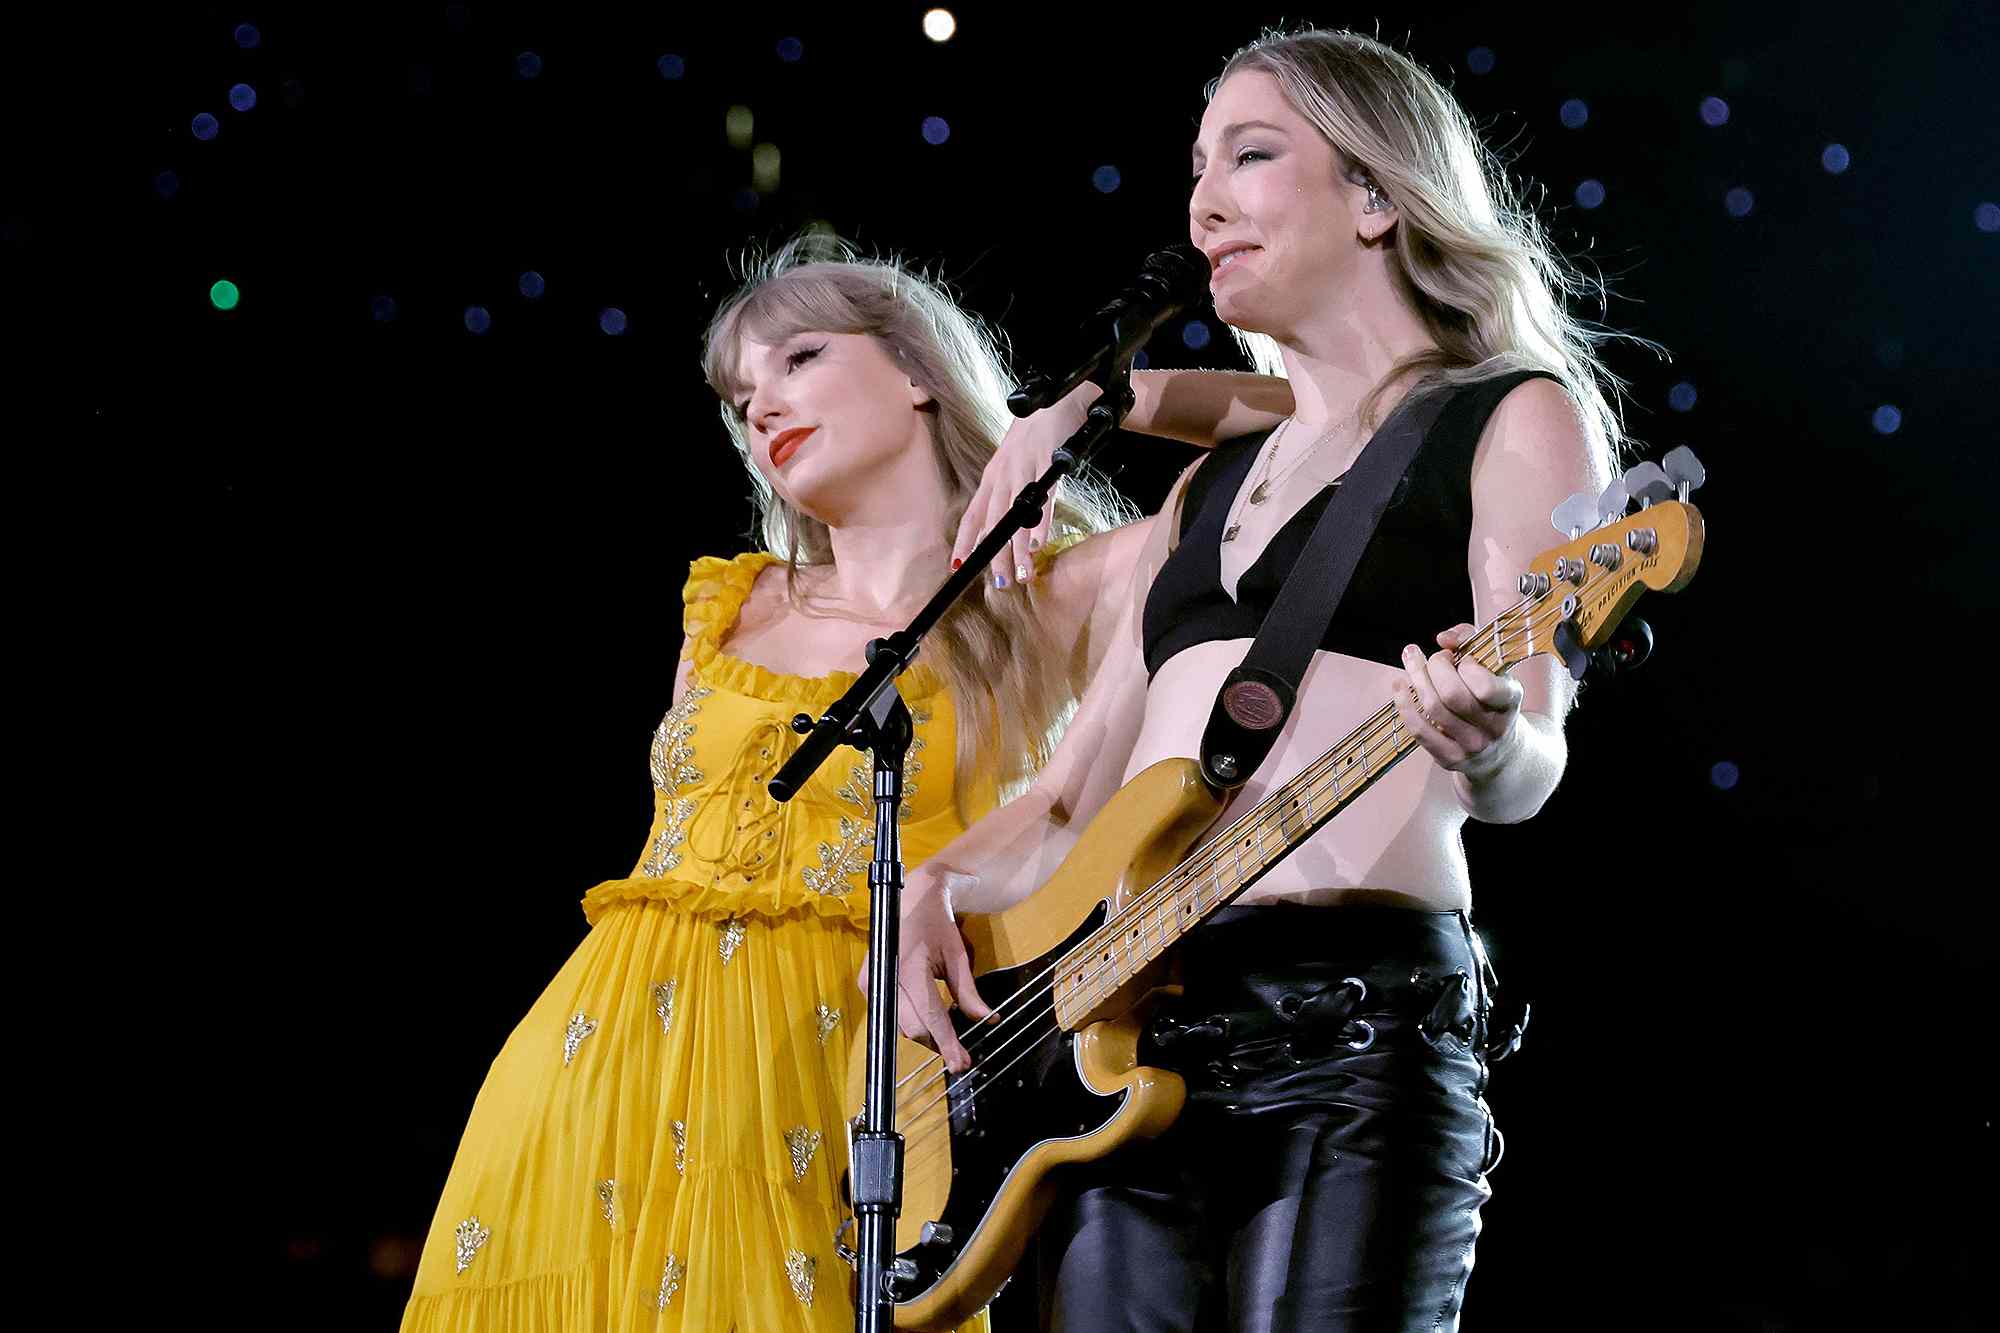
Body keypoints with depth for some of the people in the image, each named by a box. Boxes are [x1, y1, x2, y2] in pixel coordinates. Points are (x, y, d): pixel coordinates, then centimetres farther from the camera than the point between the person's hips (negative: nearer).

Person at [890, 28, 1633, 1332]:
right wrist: (936, 887, 5)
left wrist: (1484, 744, -30)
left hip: (1356, 1015, -6)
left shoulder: (1515, 420, 6)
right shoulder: (1216, 480, 26)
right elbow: (1072, 795, 24)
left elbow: (1531, 766, -7)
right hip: (1122, 1034, 6)